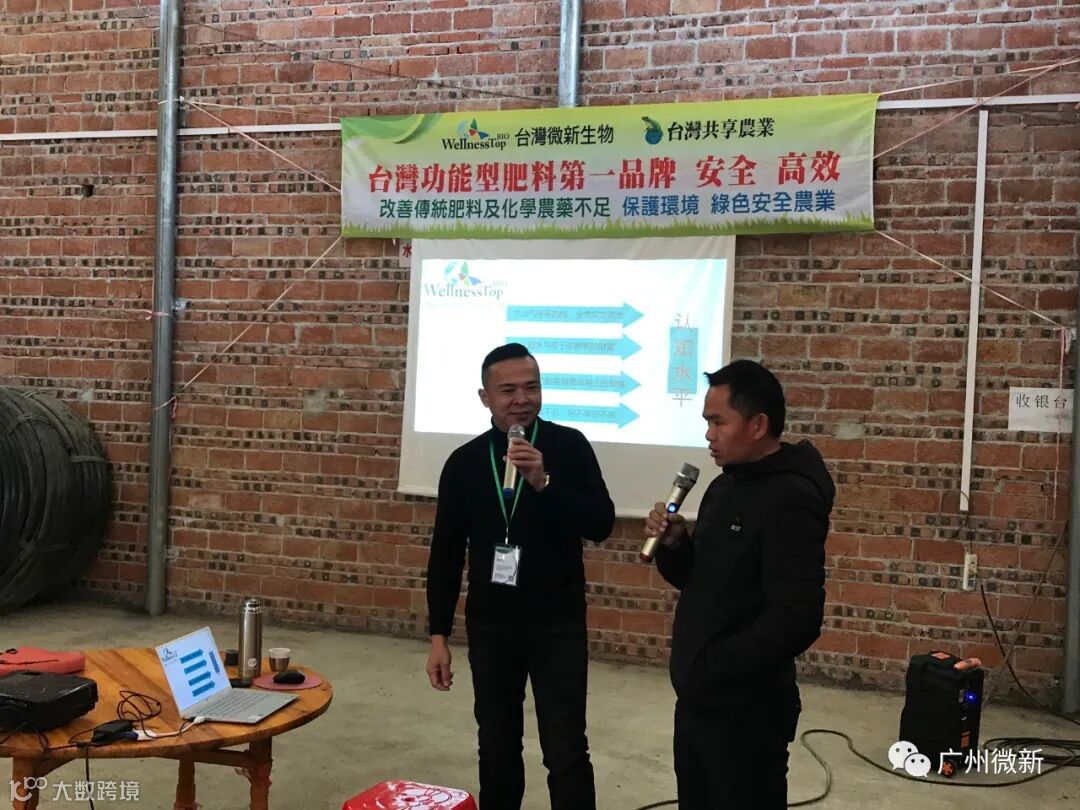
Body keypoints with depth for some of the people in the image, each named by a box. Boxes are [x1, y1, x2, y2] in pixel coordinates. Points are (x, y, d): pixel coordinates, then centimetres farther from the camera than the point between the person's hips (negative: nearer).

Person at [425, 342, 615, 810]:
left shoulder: (569, 447, -7)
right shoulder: (464, 462, 0)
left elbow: (601, 525, -15)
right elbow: (446, 554, 4)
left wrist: (543, 483, -29)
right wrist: (439, 635, 2)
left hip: (558, 626, -2)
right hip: (490, 627, 3)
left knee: (566, 754, 0)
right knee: (497, 749, 14)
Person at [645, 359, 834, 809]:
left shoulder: (790, 500, -19)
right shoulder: (724, 487, 9)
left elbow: (796, 620, -25)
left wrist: (711, 668, -20)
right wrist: (674, 545, -3)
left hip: (746, 711, -8)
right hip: (698, 700, 8)